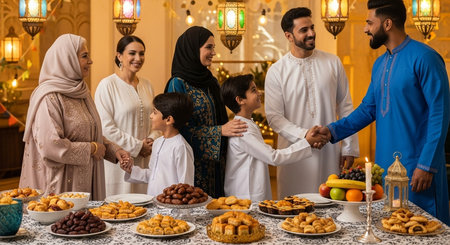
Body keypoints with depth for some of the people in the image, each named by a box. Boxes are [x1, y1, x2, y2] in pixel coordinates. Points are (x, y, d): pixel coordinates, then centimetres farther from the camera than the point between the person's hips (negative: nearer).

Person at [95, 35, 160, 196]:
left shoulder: (147, 85, 13)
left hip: (145, 160, 6)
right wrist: (137, 146, -11)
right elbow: (105, 127, -13)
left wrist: (151, 140, -2)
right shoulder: (107, 85, -7)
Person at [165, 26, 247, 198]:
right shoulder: (178, 84, -10)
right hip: (193, 163, -7)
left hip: (214, 163, 7)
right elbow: (181, 129, -15)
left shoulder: (211, 82, 12)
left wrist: (229, 127, 1)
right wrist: (220, 131, -19)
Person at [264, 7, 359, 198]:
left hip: (329, 153, 1)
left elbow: (345, 107, 7)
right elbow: (274, 116, -5)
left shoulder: (333, 63, 4)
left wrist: (349, 147, 4)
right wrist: (304, 135, -19)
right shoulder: (277, 71, -1)